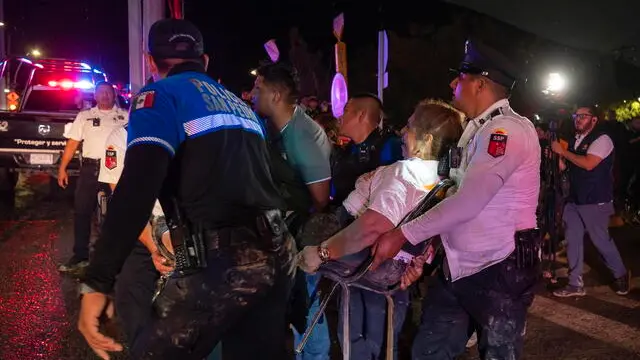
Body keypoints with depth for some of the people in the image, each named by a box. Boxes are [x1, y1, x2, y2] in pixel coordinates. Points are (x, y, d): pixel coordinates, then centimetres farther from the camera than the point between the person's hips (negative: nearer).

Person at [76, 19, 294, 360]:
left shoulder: (160, 95, -1)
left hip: (220, 262, -7)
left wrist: (96, 282, -17)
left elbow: (137, 189, -15)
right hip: (276, 252, 8)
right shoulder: (239, 104, 23)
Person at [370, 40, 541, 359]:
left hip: (500, 270, -9)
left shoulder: (509, 129, -17)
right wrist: (423, 247, 8)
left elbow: (468, 201, -26)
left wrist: (404, 235, -21)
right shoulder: (477, 129, 14)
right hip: (458, 267, 9)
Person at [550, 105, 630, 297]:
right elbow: (563, 167, 15)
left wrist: (563, 151, -17)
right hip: (574, 200, 7)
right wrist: (554, 154, -2)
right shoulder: (575, 141, 13)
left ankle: (621, 275, 28)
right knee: (572, 240, 5)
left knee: (601, 240, 4)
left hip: (595, 201, -7)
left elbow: (588, 164, -24)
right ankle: (575, 284, 13)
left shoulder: (602, 139, -10)